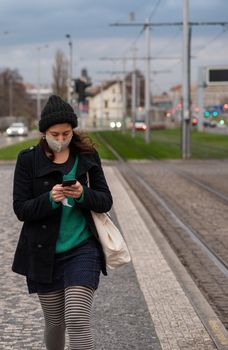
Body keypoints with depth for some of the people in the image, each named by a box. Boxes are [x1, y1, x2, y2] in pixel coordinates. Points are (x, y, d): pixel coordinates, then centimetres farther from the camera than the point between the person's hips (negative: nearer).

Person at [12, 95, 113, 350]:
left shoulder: (87, 157, 1)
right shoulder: (28, 160, -2)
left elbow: (106, 201, 1)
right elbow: (20, 209, -6)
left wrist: (83, 194, -20)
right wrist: (50, 199, -24)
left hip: (82, 250, -1)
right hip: (44, 254, 1)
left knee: (77, 321, -13)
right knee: (55, 322, 12)